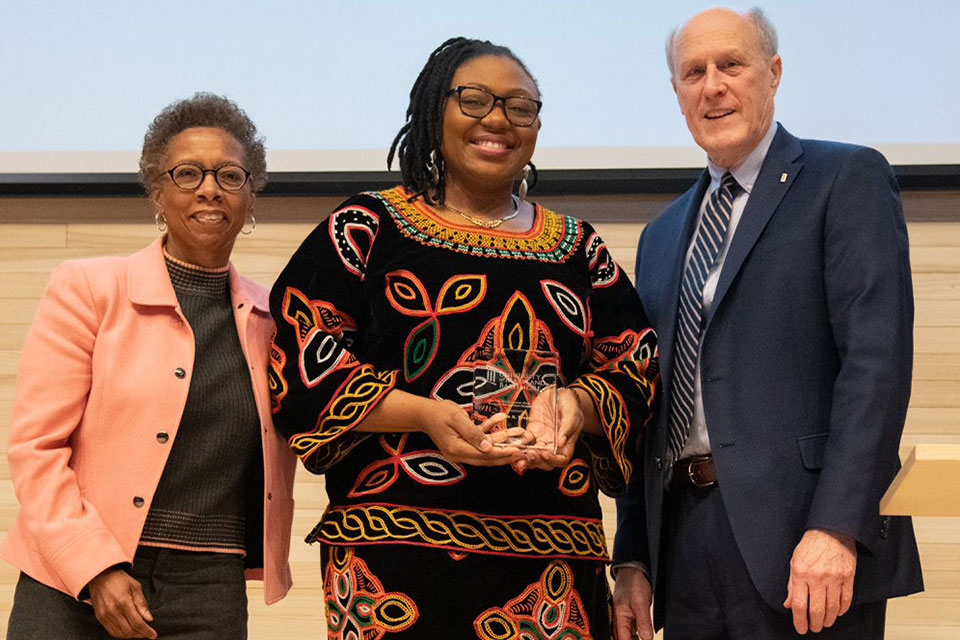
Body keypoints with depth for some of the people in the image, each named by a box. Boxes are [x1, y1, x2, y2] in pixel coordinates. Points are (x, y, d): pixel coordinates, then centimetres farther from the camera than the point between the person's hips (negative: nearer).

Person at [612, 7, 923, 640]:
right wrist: (632, 559, 10)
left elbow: (877, 357, -11)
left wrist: (836, 528, -20)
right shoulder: (662, 236, 20)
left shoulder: (848, 179, 0)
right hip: (682, 534, 6)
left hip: (799, 529, -6)